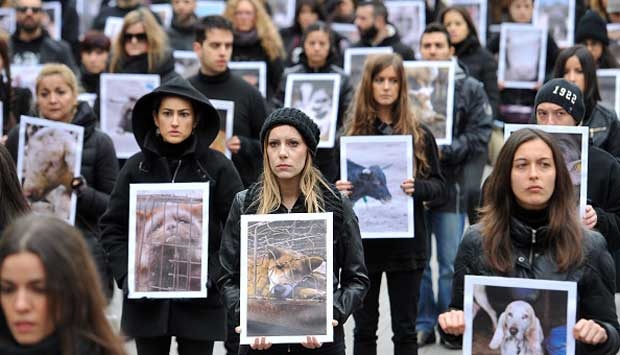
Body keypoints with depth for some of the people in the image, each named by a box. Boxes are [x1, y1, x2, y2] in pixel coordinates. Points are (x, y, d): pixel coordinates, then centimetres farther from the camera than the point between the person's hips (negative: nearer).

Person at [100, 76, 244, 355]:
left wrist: (211, 276, -12)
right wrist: (126, 275, -6)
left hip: (199, 300, -2)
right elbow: (113, 228, 7)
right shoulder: (137, 167, 5)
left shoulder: (218, 167, -1)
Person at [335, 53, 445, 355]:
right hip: (361, 241, 1)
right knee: (364, 327, 9)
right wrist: (340, 190, -14)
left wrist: (416, 188, -18)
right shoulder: (352, 132, 4)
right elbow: (337, 182, 9)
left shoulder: (420, 134, 2)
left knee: (405, 329, 5)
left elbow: (439, 185, 2)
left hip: (405, 243, -1)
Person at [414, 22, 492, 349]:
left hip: (451, 185, -2)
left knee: (451, 262, 3)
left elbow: (479, 134, -4)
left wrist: (447, 151, -16)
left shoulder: (470, 89, 3)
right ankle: (423, 324, 17)